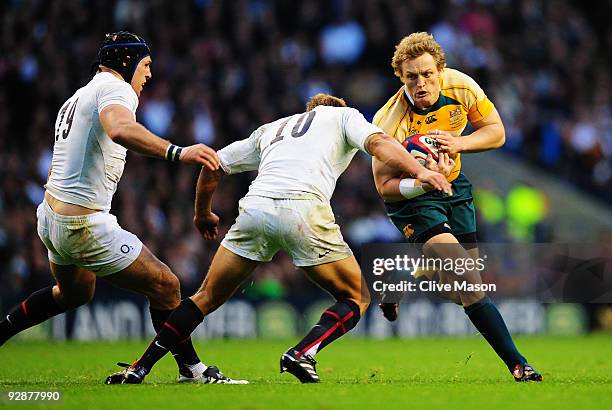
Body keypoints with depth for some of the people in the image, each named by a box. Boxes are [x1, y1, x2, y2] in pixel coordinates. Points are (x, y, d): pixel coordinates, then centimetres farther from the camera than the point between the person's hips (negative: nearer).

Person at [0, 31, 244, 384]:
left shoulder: (76, 99, 18)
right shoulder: (115, 88, -12)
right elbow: (120, 129, -36)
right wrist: (176, 153, -47)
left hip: (50, 217, 10)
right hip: (84, 225, -10)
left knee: (74, 293, 34)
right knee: (166, 288, -2)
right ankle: (191, 369, 5)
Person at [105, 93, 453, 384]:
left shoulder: (270, 130, 36)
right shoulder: (343, 116, 26)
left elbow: (213, 165, 37)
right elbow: (378, 142, 5)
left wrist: (203, 213, 51)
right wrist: (421, 171, -3)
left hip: (255, 206, 4)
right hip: (304, 207, -4)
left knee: (207, 298, 16)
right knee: (356, 299, 11)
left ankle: (137, 371, 8)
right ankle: (302, 354, -13)